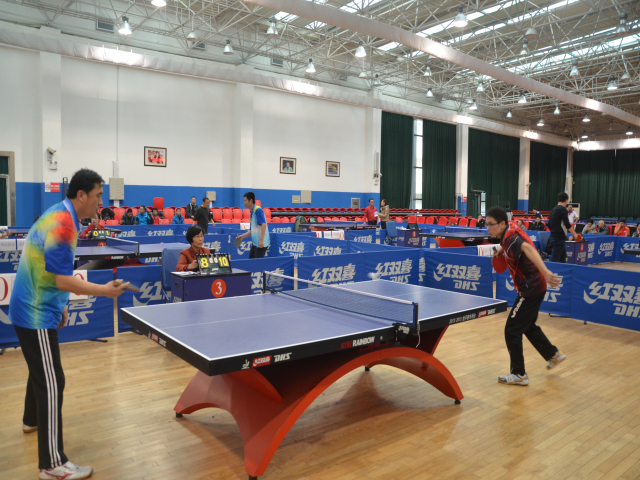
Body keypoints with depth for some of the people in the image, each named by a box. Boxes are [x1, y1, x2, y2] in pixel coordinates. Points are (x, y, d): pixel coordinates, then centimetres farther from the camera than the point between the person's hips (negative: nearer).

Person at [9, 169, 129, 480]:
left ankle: (32, 419, 52)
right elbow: (63, 281, -26)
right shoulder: (64, 225, -24)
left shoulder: (57, 215, 8)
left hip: (32, 309, 11)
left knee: (41, 369, 28)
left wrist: (59, 305, 20)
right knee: (52, 383, -7)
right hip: (36, 315, -11)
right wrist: (104, 291, -23)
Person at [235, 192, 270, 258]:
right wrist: (243, 236, 12)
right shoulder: (252, 212, 15)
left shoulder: (258, 210, -13)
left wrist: (261, 240, -28)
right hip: (255, 243, 9)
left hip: (261, 244, -9)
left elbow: (264, 224, -23)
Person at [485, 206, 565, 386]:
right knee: (528, 326, 26)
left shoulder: (510, 238, -25)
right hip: (534, 287, 10)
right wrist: (501, 249, 14)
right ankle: (553, 354, 43)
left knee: (512, 331, -4)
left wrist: (545, 272, -59)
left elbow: (528, 248, -46)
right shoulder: (511, 231, 3)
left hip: (530, 290, -10)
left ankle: (518, 374, 7)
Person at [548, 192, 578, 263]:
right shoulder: (563, 209, -11)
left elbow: (550, 225, 18)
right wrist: (574, 234, -6)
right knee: (554, 260, -7)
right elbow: (567, 224, -16)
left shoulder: (554, 209, 13)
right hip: (559, 238, -9)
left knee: (563, 259, 15)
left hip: (553, 237, 9)